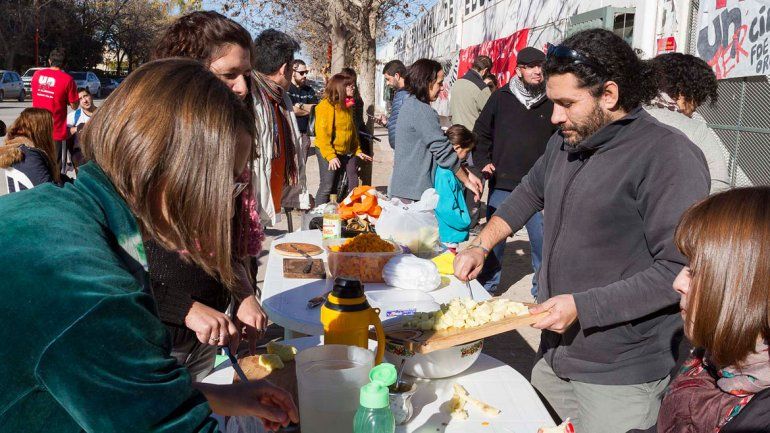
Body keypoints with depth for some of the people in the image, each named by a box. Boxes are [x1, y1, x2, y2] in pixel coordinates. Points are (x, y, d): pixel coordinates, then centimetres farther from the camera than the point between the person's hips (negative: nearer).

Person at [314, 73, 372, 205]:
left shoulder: (348, 106, 12)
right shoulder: (326, 105, -14)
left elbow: (352, 130, 20)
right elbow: (322, 133, -19)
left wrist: (357, 150, 14)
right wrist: (330, 156, -24)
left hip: (345, 153, 8)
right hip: (328, 152, -8)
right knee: (327, 187, -4)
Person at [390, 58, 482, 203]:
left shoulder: (409, 103, 13)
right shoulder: (422, 111, -18)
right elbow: (444, 151, -17)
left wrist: (466, 173, 8)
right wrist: (466, 181, -5)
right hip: (414, 194, -10)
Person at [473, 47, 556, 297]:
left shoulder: (551, 103, 5)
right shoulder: (501, 98, 4)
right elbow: (481, 133, 13)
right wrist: (483, 162, 2)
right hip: (502, 183, 0)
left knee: (542, 239, 3)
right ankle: (488, 283, 24)